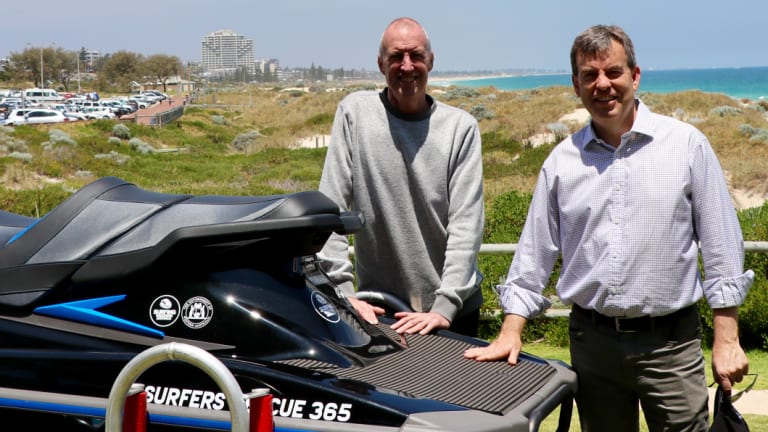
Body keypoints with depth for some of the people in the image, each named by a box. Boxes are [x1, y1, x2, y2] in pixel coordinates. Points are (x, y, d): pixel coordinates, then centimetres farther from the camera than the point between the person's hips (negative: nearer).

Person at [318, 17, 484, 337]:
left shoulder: (461, 126, -2)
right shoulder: (354, 112, -3)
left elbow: (467, 220, -8)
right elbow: (331, 208, -6)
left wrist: (445, 307, -18)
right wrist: (342, 291, -14)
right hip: (377, 306, -1)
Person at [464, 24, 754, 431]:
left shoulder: (686, 144, -3)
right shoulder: (561, 160, 4)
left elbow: (721, 249, -2)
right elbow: (534, 254, 8)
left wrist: (726, 342, -4)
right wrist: (510, 334, 3)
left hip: (670, 341, -2)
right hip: (591, 340, 3)